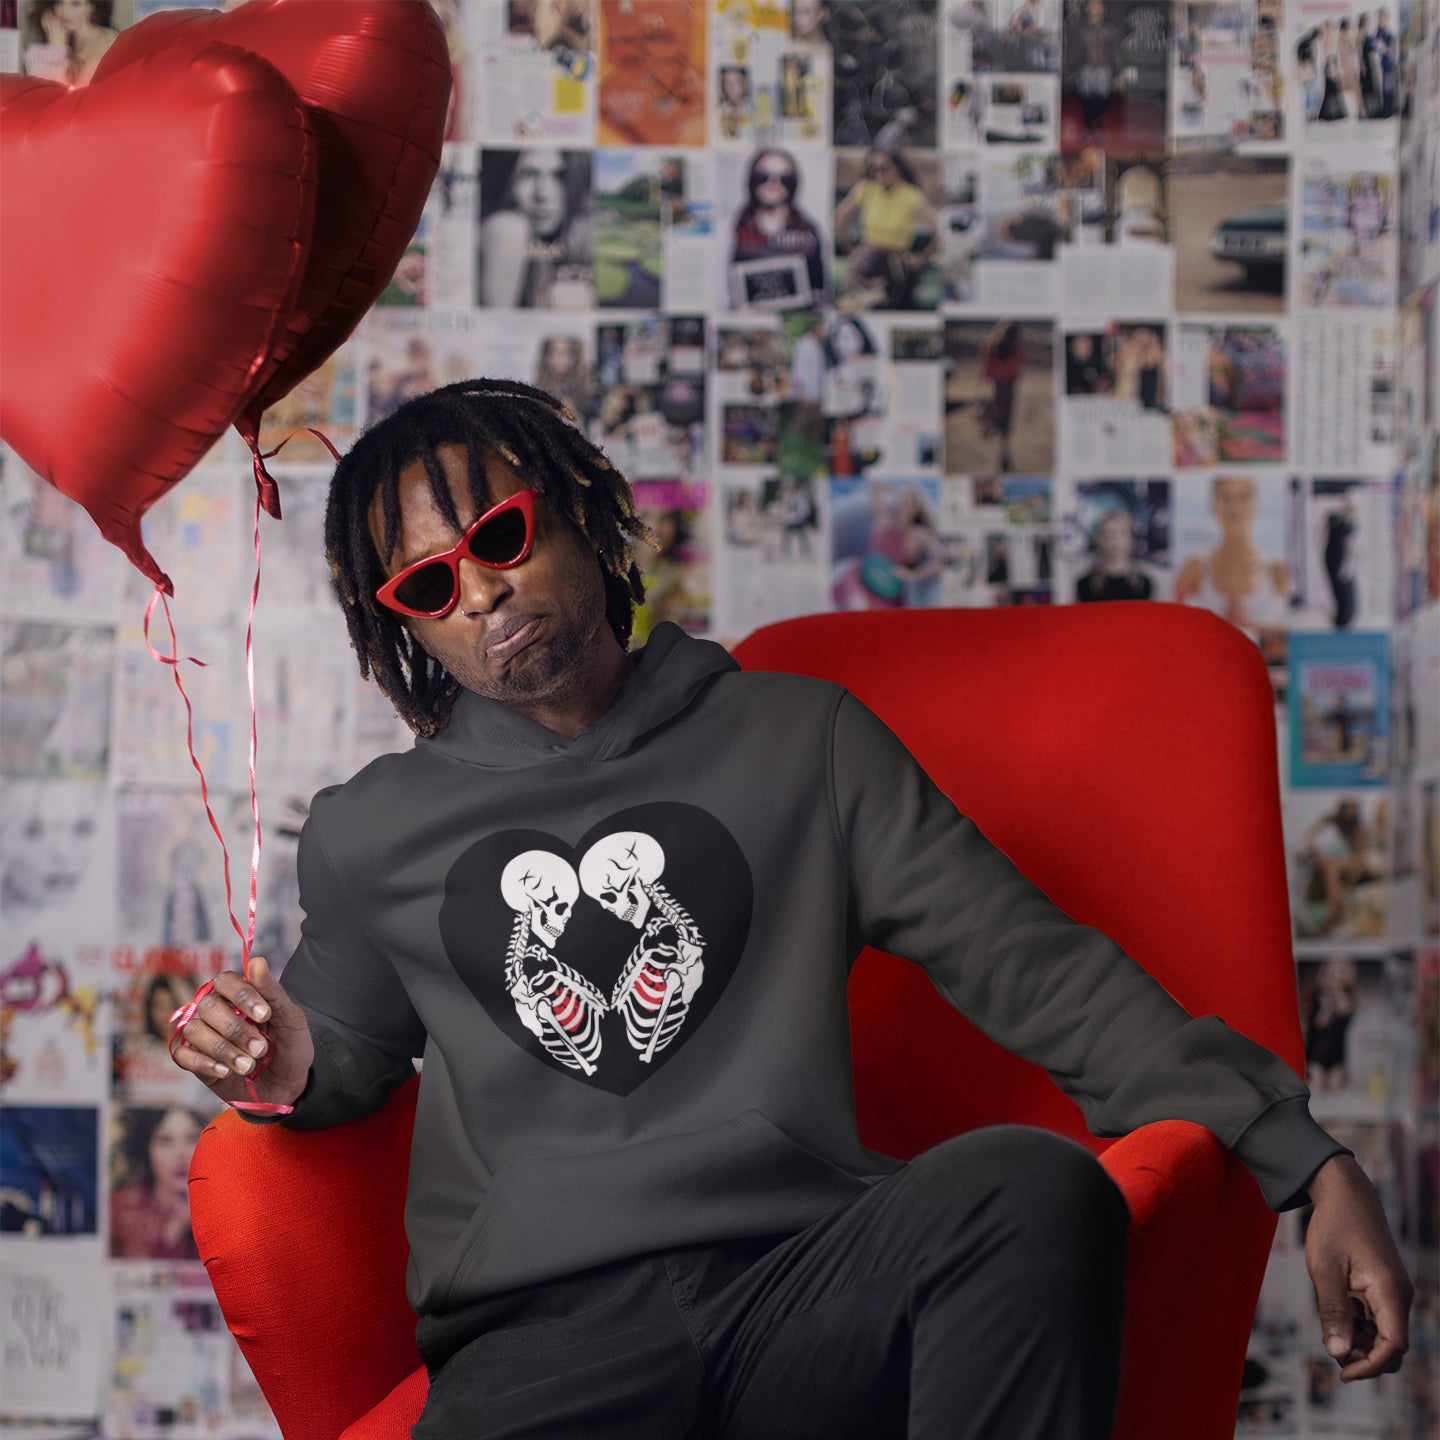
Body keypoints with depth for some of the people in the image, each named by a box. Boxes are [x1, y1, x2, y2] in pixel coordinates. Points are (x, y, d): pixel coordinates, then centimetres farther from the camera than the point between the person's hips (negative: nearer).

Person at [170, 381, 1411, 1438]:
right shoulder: (368, 836, 20)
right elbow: (354, 1044, 35)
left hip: (807, 1287, 2)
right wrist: (290, 1073, 8)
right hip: (544, 1334, -1)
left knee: (1031, 1184, -32)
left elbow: (1030, 962, 11)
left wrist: (1306, 1158, 2)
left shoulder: (801, 739, 16)